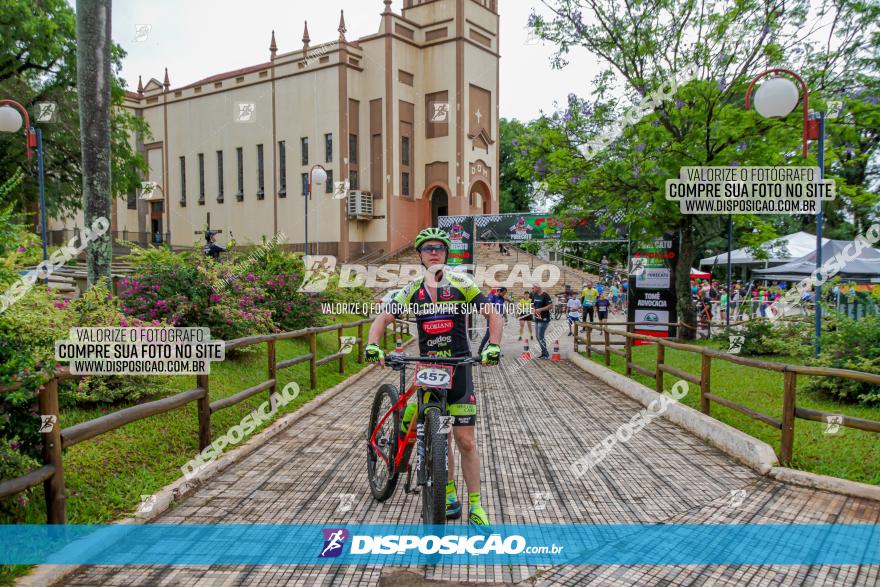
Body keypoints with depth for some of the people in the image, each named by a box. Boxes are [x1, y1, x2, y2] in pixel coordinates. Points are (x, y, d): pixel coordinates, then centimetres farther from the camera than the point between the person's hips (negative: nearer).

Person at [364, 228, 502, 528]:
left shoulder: (460, 284, -3)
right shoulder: (412, 291, 4)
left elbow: (493, 314, -5)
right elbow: (382, 318, 3)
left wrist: (493, 347, -22)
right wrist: (372, 345, -17)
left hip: (459, 368, -2)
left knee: (465, 440, -3)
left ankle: (475, 504, 10)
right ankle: (449, 496, 26)